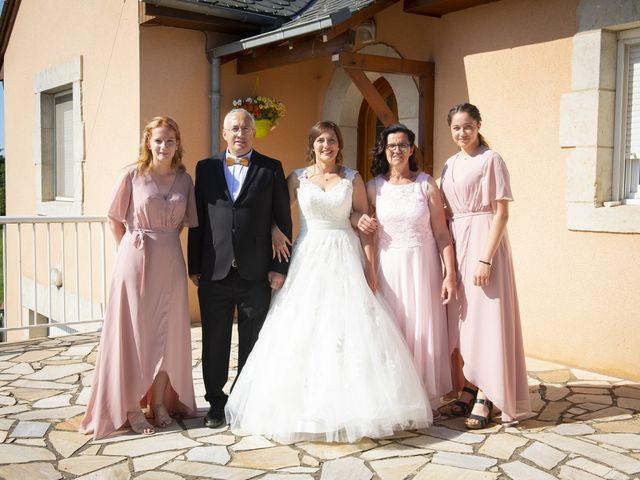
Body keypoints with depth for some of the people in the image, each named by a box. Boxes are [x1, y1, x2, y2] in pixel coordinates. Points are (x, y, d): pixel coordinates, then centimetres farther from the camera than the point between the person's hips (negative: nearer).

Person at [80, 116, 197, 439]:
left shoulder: (184, 179, 4)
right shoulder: (132, 176, -5)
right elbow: (115, 220, 2)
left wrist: (163, 244, 6)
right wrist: (133, 250, 5)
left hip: (170, 263, 4)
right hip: (136, 262, -3)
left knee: (168, 333, 9)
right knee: (134, 333, 4)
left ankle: (160, 401, 24)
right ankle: (132, 408, 14)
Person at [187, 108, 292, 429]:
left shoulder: (271, 169, 4)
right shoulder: (205, 168, 9)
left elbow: (283, 220, 2)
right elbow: (197, 220, 8)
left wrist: (280, 266, -3)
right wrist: (194, 266, 5)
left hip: (255, 272, -1)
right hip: (214, 271, 1)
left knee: (253, 342, 8)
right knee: (215, 342, 9)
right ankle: (216, 403, 23)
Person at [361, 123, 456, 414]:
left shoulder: (426, 184, 0)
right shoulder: (374, 187, 5)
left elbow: (441, 232, -3)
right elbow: (365, 231, 14)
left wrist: (450, 274, -7)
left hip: (422, 266, -1)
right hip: (387, 267, 1)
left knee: (422, 330, 4)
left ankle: (422, 396, 18)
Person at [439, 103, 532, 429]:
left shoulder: (490, 160, -7)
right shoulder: (450, 165, 13)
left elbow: (501, 213, -12)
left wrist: (486, 258, -19)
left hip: (484, 240, -7)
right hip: (457, 243, 7)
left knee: (485, 317, -5)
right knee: (462, 318, 9)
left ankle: (485, 398, 3)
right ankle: (469, 388, 20)